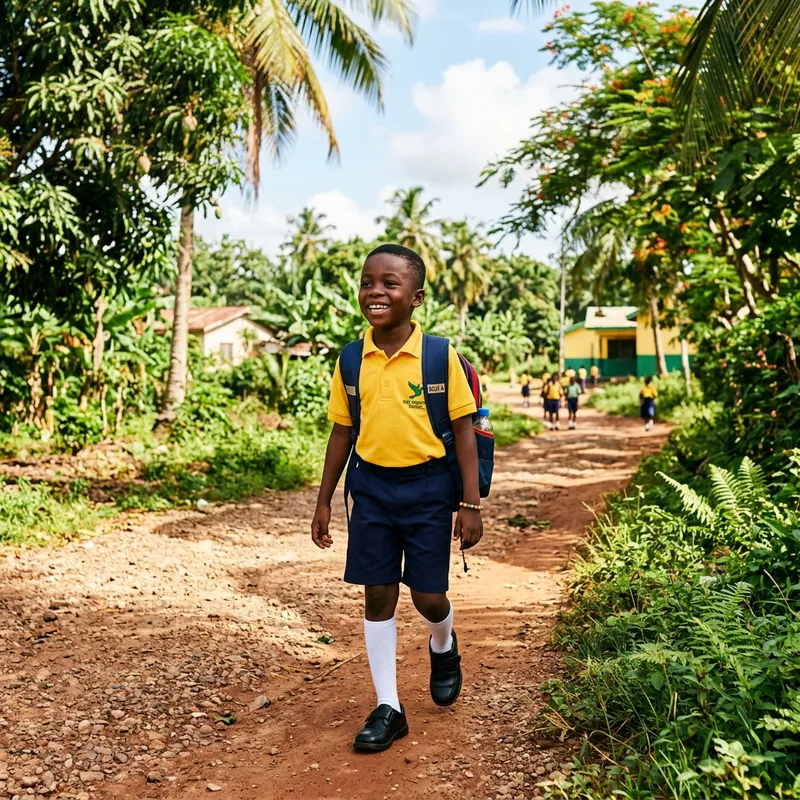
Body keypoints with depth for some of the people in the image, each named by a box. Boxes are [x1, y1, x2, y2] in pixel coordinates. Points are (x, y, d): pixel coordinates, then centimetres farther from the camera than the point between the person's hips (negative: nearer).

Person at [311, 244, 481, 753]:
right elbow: (342, 431, 8)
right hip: (371, 485, 3)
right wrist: (324, 502, 10)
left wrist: (471, 504, -8)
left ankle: (444, 648, 41)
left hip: (428, 486, -3)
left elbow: (464, 430, -6)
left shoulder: (440, 357, -9)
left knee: (428, 595, 5)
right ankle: (389, 708, 17)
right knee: (378, 595, 5)